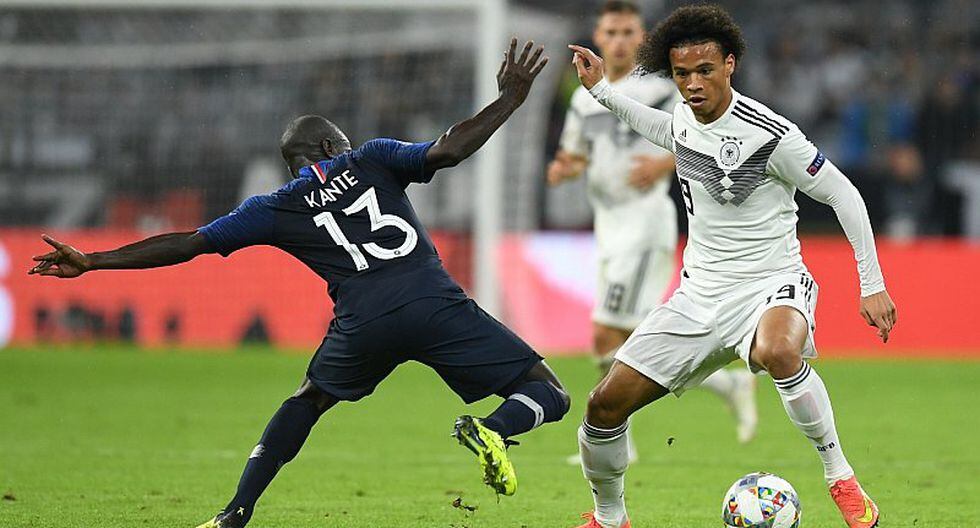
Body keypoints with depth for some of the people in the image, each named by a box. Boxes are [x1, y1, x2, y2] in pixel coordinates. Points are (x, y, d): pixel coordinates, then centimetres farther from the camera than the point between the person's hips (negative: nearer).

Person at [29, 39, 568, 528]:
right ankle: (493, 429, -28)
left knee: (307, 401, 31)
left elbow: (188, 243, 15)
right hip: (434, 303, -2)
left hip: (363, 321, 2)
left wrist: (92, 262, 19)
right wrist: (509, 100, 11)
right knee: (548, 394, 6)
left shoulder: (277, 208, 17)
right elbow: (447, 151, 1)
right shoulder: (369, 160, 15)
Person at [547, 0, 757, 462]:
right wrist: (563, 169, 1)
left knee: (607, 334, -15)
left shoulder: (658, 91, -6)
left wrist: (667, 164, -22)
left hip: (646, 222, -8)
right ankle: (730, 384, 22)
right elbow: (576, 158, 24)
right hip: (609, 229, 8)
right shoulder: (585, 99, 14)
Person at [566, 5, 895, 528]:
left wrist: (872, 285, -11)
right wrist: (601, 90, 26)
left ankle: (841, 479, -25)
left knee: (777, 352, -43)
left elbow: (843, 195, -10)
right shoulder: (683, 117, 2)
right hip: (700, 293, 6)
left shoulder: (771, 135, -19)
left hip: (770, 285, -6)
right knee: (606, 404, -2)